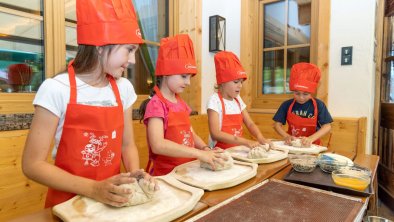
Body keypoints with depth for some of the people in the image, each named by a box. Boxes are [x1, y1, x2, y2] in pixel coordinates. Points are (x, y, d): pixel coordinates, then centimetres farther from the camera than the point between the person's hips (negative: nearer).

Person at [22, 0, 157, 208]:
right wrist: (93, 189, -22)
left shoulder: (124, 88, -2)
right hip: (68, 202, -2)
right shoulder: (56, 89, -14)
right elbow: (32, 164, -13)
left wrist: (134, 172, -13)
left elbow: (127, 144, 5)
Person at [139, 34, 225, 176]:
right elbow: (157, 145, -23)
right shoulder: (156, 104, -12)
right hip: (166, 174, -6)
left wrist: (205, 149, -4)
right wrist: (199, 153, -24)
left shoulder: (181, 103, 12)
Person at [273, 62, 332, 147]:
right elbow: (277, 124, 2)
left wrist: (311, 139, -18)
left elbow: (327, 126, -5)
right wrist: (286, 136, -15)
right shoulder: (287, 105, 0)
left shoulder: (318, 105, -3)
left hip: (310, 146, 0)